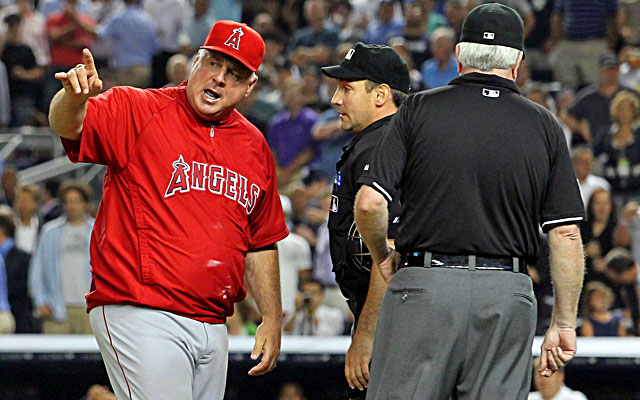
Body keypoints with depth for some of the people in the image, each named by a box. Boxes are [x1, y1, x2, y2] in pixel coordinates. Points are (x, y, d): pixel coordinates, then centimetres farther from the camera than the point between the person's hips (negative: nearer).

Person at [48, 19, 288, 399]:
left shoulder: (255, 147, 14)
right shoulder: (140, 112, -3)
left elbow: (261, 243, 21)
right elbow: (68, 126, -20)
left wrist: (272, 319, 15)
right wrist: (74, 97, -43)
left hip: (212, 322, 7)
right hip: (139, 315, -6)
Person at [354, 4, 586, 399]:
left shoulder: (419, 110, 1)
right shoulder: (544, 126, 6)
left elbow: (369, 203, -5)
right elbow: (567, 234, 2)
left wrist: (383, 258, 14)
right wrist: (564, 323, 9)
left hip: (424, 288, -2)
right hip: (509, 293, 2)